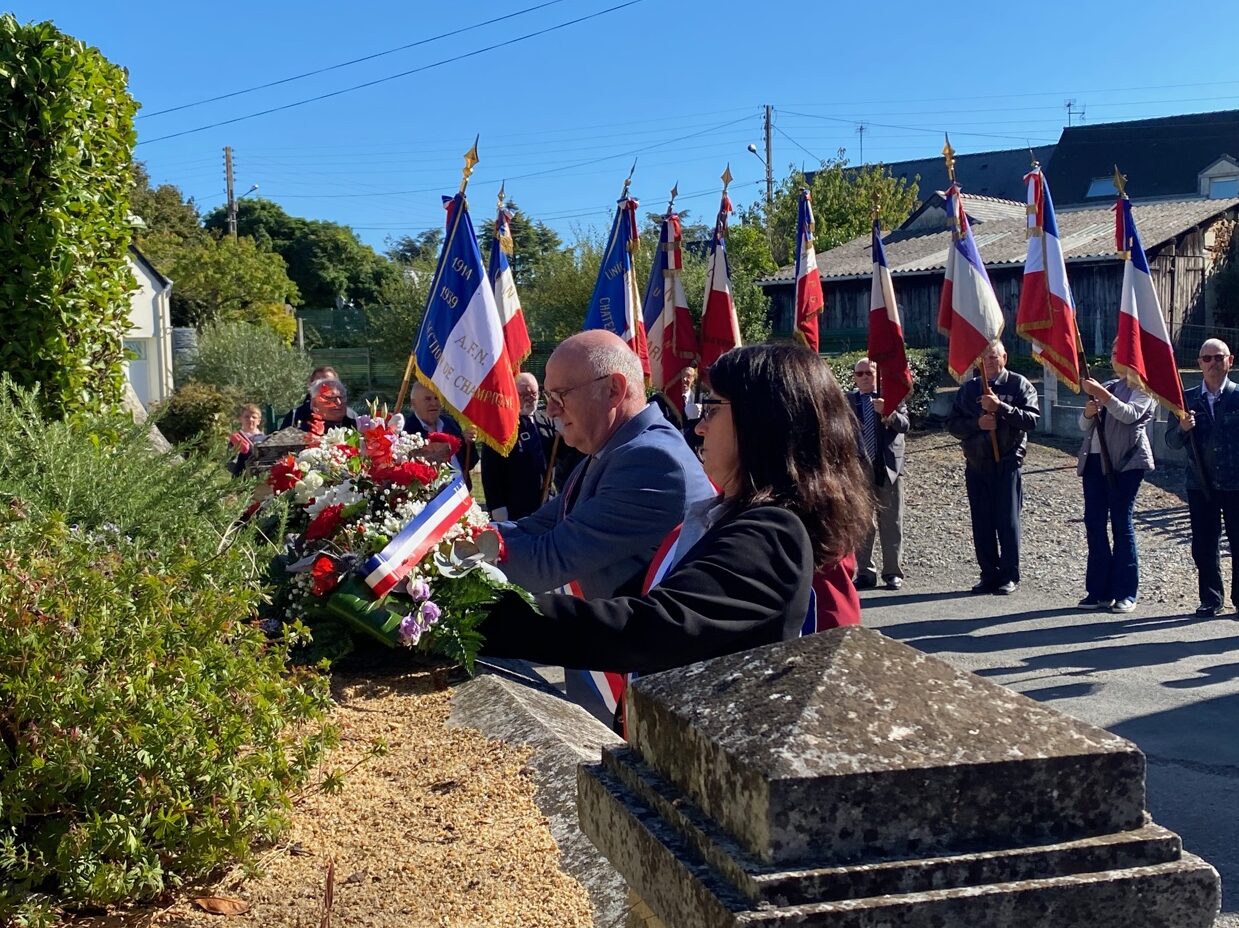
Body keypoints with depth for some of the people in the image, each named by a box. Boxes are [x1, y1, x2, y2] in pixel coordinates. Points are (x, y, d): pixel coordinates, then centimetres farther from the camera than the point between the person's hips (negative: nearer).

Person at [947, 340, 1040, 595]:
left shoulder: (1019, 385, 2)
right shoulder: (969, 389, 13)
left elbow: (1031, 419, -11)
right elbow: (953, 424, 7)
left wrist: (1001, 407, -20)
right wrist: (977, 423, -11)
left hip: (1006, 464, -4)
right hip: (976, 465, 4)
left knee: (1007, 522, -1)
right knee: (982, 524, 6)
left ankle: (1010, 576, 9)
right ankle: (989, 575, 15)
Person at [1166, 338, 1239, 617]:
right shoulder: (1187, 399, 5)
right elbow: (1172, 442, 4)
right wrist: (1183, 428, -16)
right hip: (1200, 485, 2)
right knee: (1204, 547, 6)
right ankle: (1211, 599, 17)